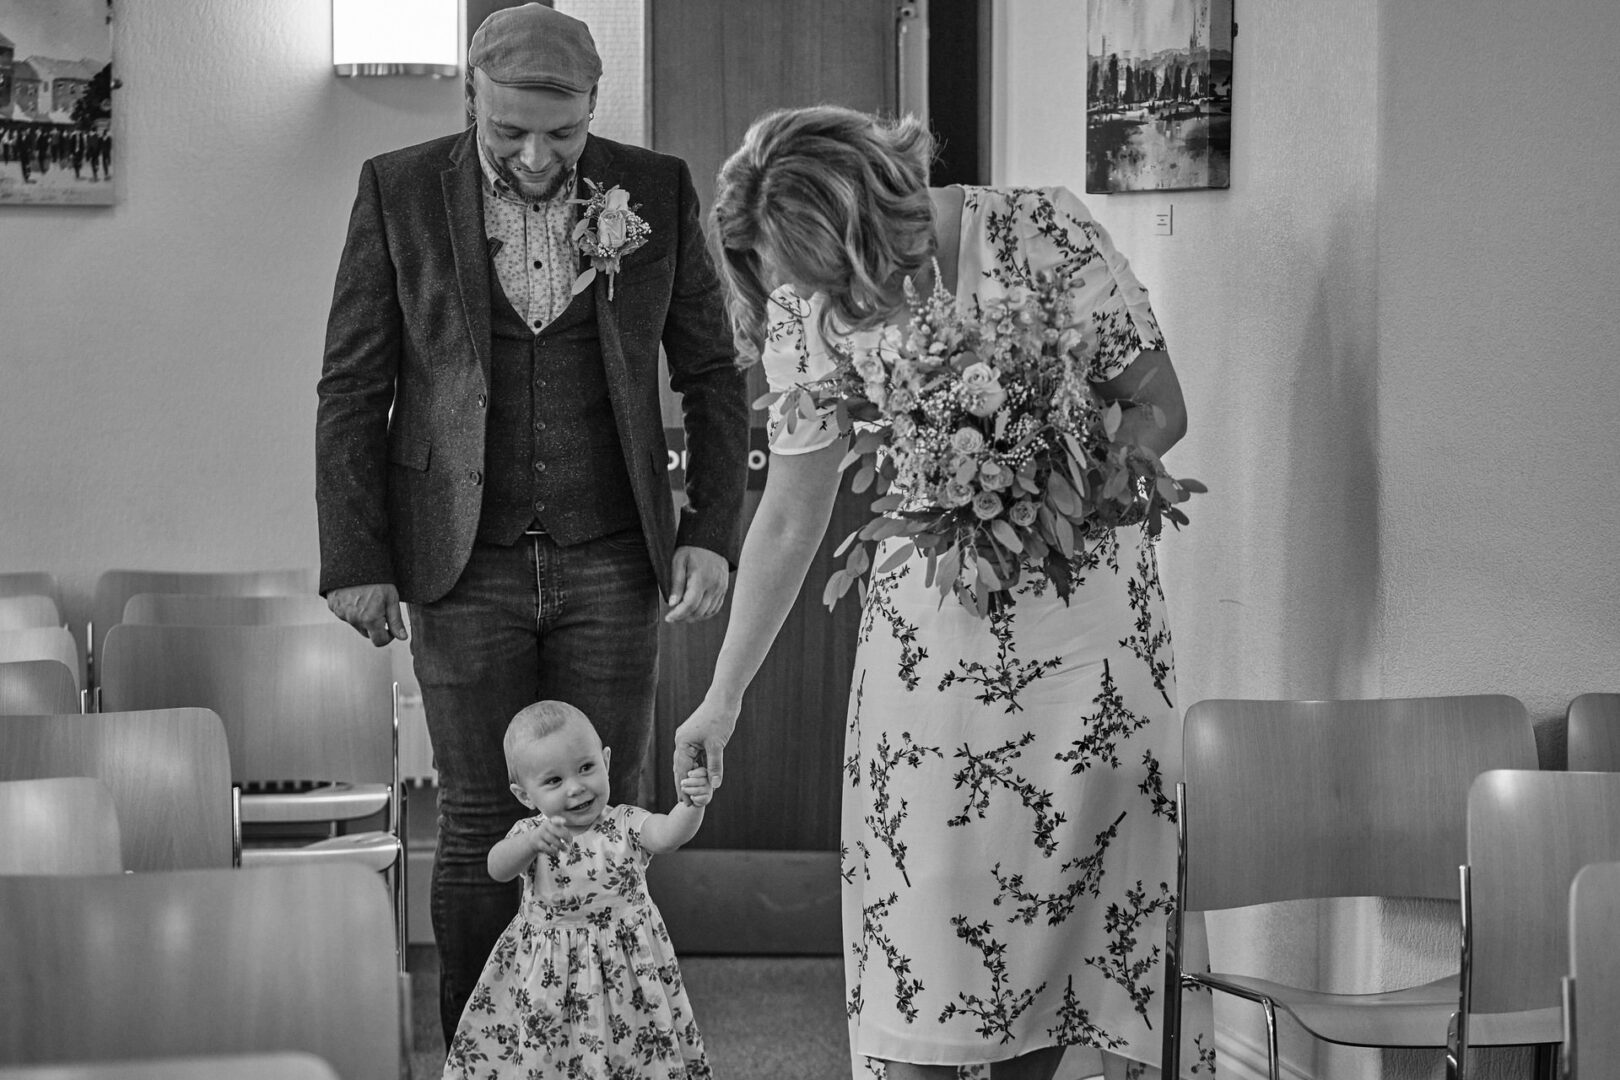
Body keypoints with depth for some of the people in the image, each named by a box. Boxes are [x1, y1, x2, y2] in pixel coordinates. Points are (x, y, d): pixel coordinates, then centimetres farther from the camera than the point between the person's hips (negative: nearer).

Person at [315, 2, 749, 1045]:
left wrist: (713, 531, -1)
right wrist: (355, 560, -5)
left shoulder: (657, 190, 1)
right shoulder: (399, 192, -2)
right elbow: (353, 391, 0)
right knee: (480, 829, 1)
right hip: (466, 566, -1)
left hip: (612, 561, 1)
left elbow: (712, 374, 8)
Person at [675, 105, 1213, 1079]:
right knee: (916, 892, -4)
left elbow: (1160, 409, -7)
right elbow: (791, 518, 1)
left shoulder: (1047, 236, -17)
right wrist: (724, 697, 3)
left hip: (1085, 606, -1)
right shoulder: (805, 310, -8)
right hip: (929, 624, 2)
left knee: (1063, 884, 2)